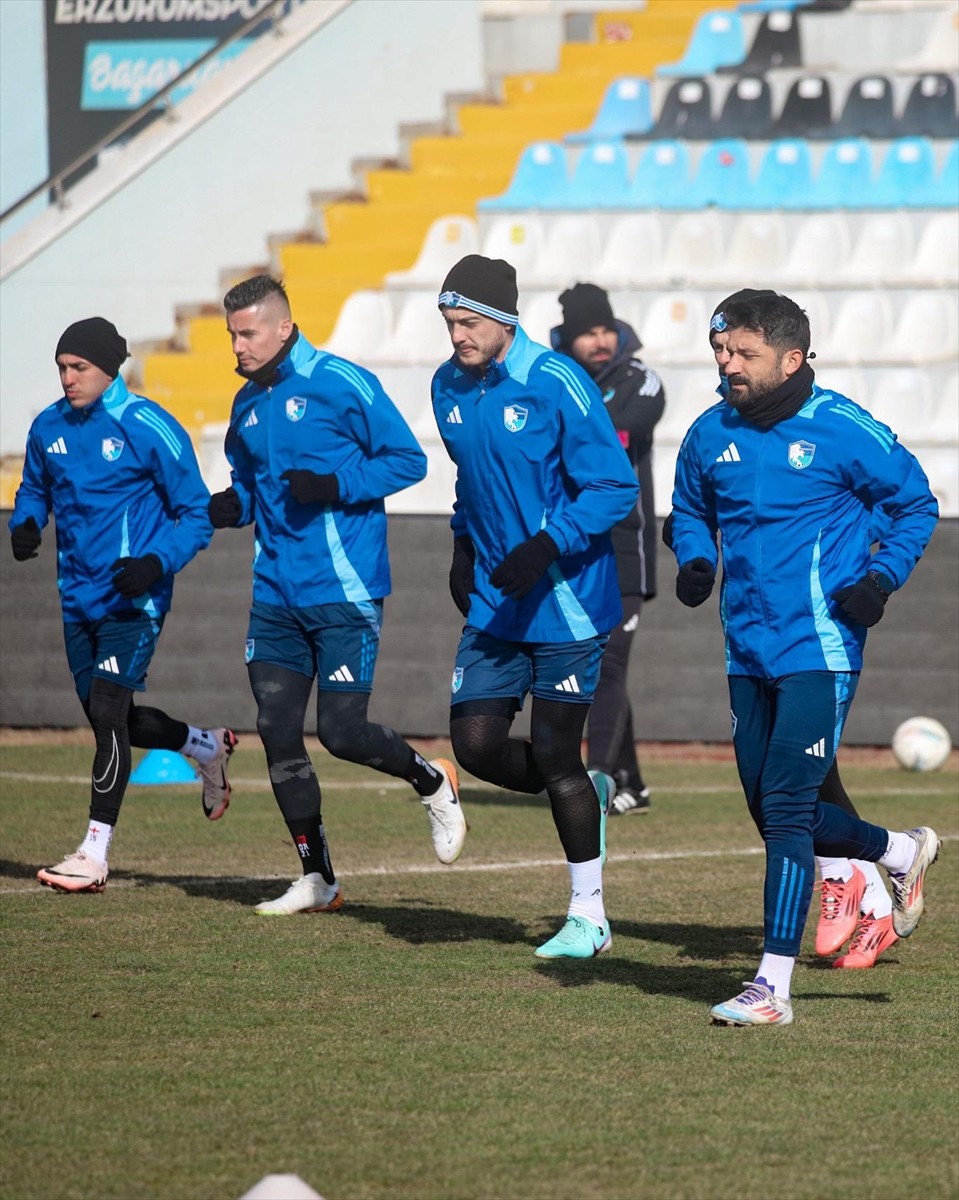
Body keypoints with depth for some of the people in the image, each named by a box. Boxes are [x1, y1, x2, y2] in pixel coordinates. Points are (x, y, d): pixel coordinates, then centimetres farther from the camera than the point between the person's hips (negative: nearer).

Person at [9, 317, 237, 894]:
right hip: (78, 598, 7)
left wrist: (158, 562, -25)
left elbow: (197, 514, -8)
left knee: (108, 710, -17)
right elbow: (35, 489, 22)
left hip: (134, 600, -7)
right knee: (113, 720, 14)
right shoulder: (50, 427, 4)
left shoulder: (148, 429, -13)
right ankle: (208, 746, 42)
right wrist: (26, 524, -2)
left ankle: (96, 852, -14)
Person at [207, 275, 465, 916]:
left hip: (344, 595, -7)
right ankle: (317, 880, 13)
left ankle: (434, 783, 20)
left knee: (342, 731, -11)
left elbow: (409, 459, -8)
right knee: (278, 732, 4)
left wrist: (335, 485, -20)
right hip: (276, 594, 7)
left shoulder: (342, 383, -10)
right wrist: (235, 506, 3)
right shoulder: (248, 403, 12)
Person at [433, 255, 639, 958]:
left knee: (555, 756, -4)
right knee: (476, 743, -1)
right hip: (494, 604, 7)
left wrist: (546, 545, -27)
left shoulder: (557, 386, -17)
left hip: (567, 603, -7)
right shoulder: (450, 388, 5)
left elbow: (614, 488, -16)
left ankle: (589, 917, 10)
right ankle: (587, 796, 27)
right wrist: (464, 545, 10)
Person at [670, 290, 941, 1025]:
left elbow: (916, 503, 3)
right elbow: (691, 510, 23)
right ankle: (903, 855, 39)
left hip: (820, 648, -7)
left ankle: (774, 985, -12)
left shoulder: (843, 430, -9)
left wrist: (882, 578, -11)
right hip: (748, 654, 7)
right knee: (771, 812, 12)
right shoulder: (712, 434, 5)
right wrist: (694, 561, 1)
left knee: (788, 806, -13)